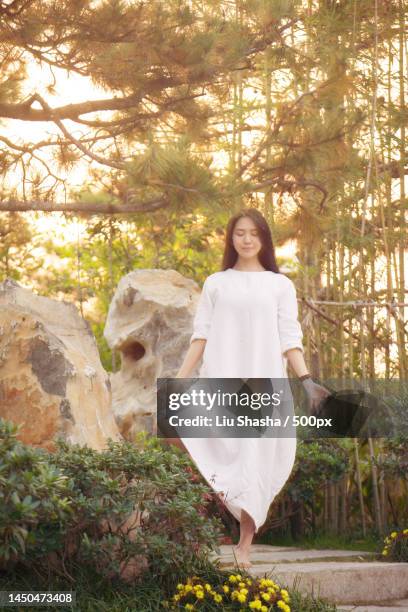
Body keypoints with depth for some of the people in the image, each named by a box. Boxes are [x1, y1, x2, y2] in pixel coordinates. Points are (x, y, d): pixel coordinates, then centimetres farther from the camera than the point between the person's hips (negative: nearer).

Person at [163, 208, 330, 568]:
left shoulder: (280, 285, 10)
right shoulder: (216, 284, 12)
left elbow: (289, 339, 4)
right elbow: (201, 335, 8)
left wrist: (307, 381, -9)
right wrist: (179, 379, -1)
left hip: (264, 383, -1)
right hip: (221, 381, 1)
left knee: (255, 458, -4)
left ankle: (245, 544, 2)